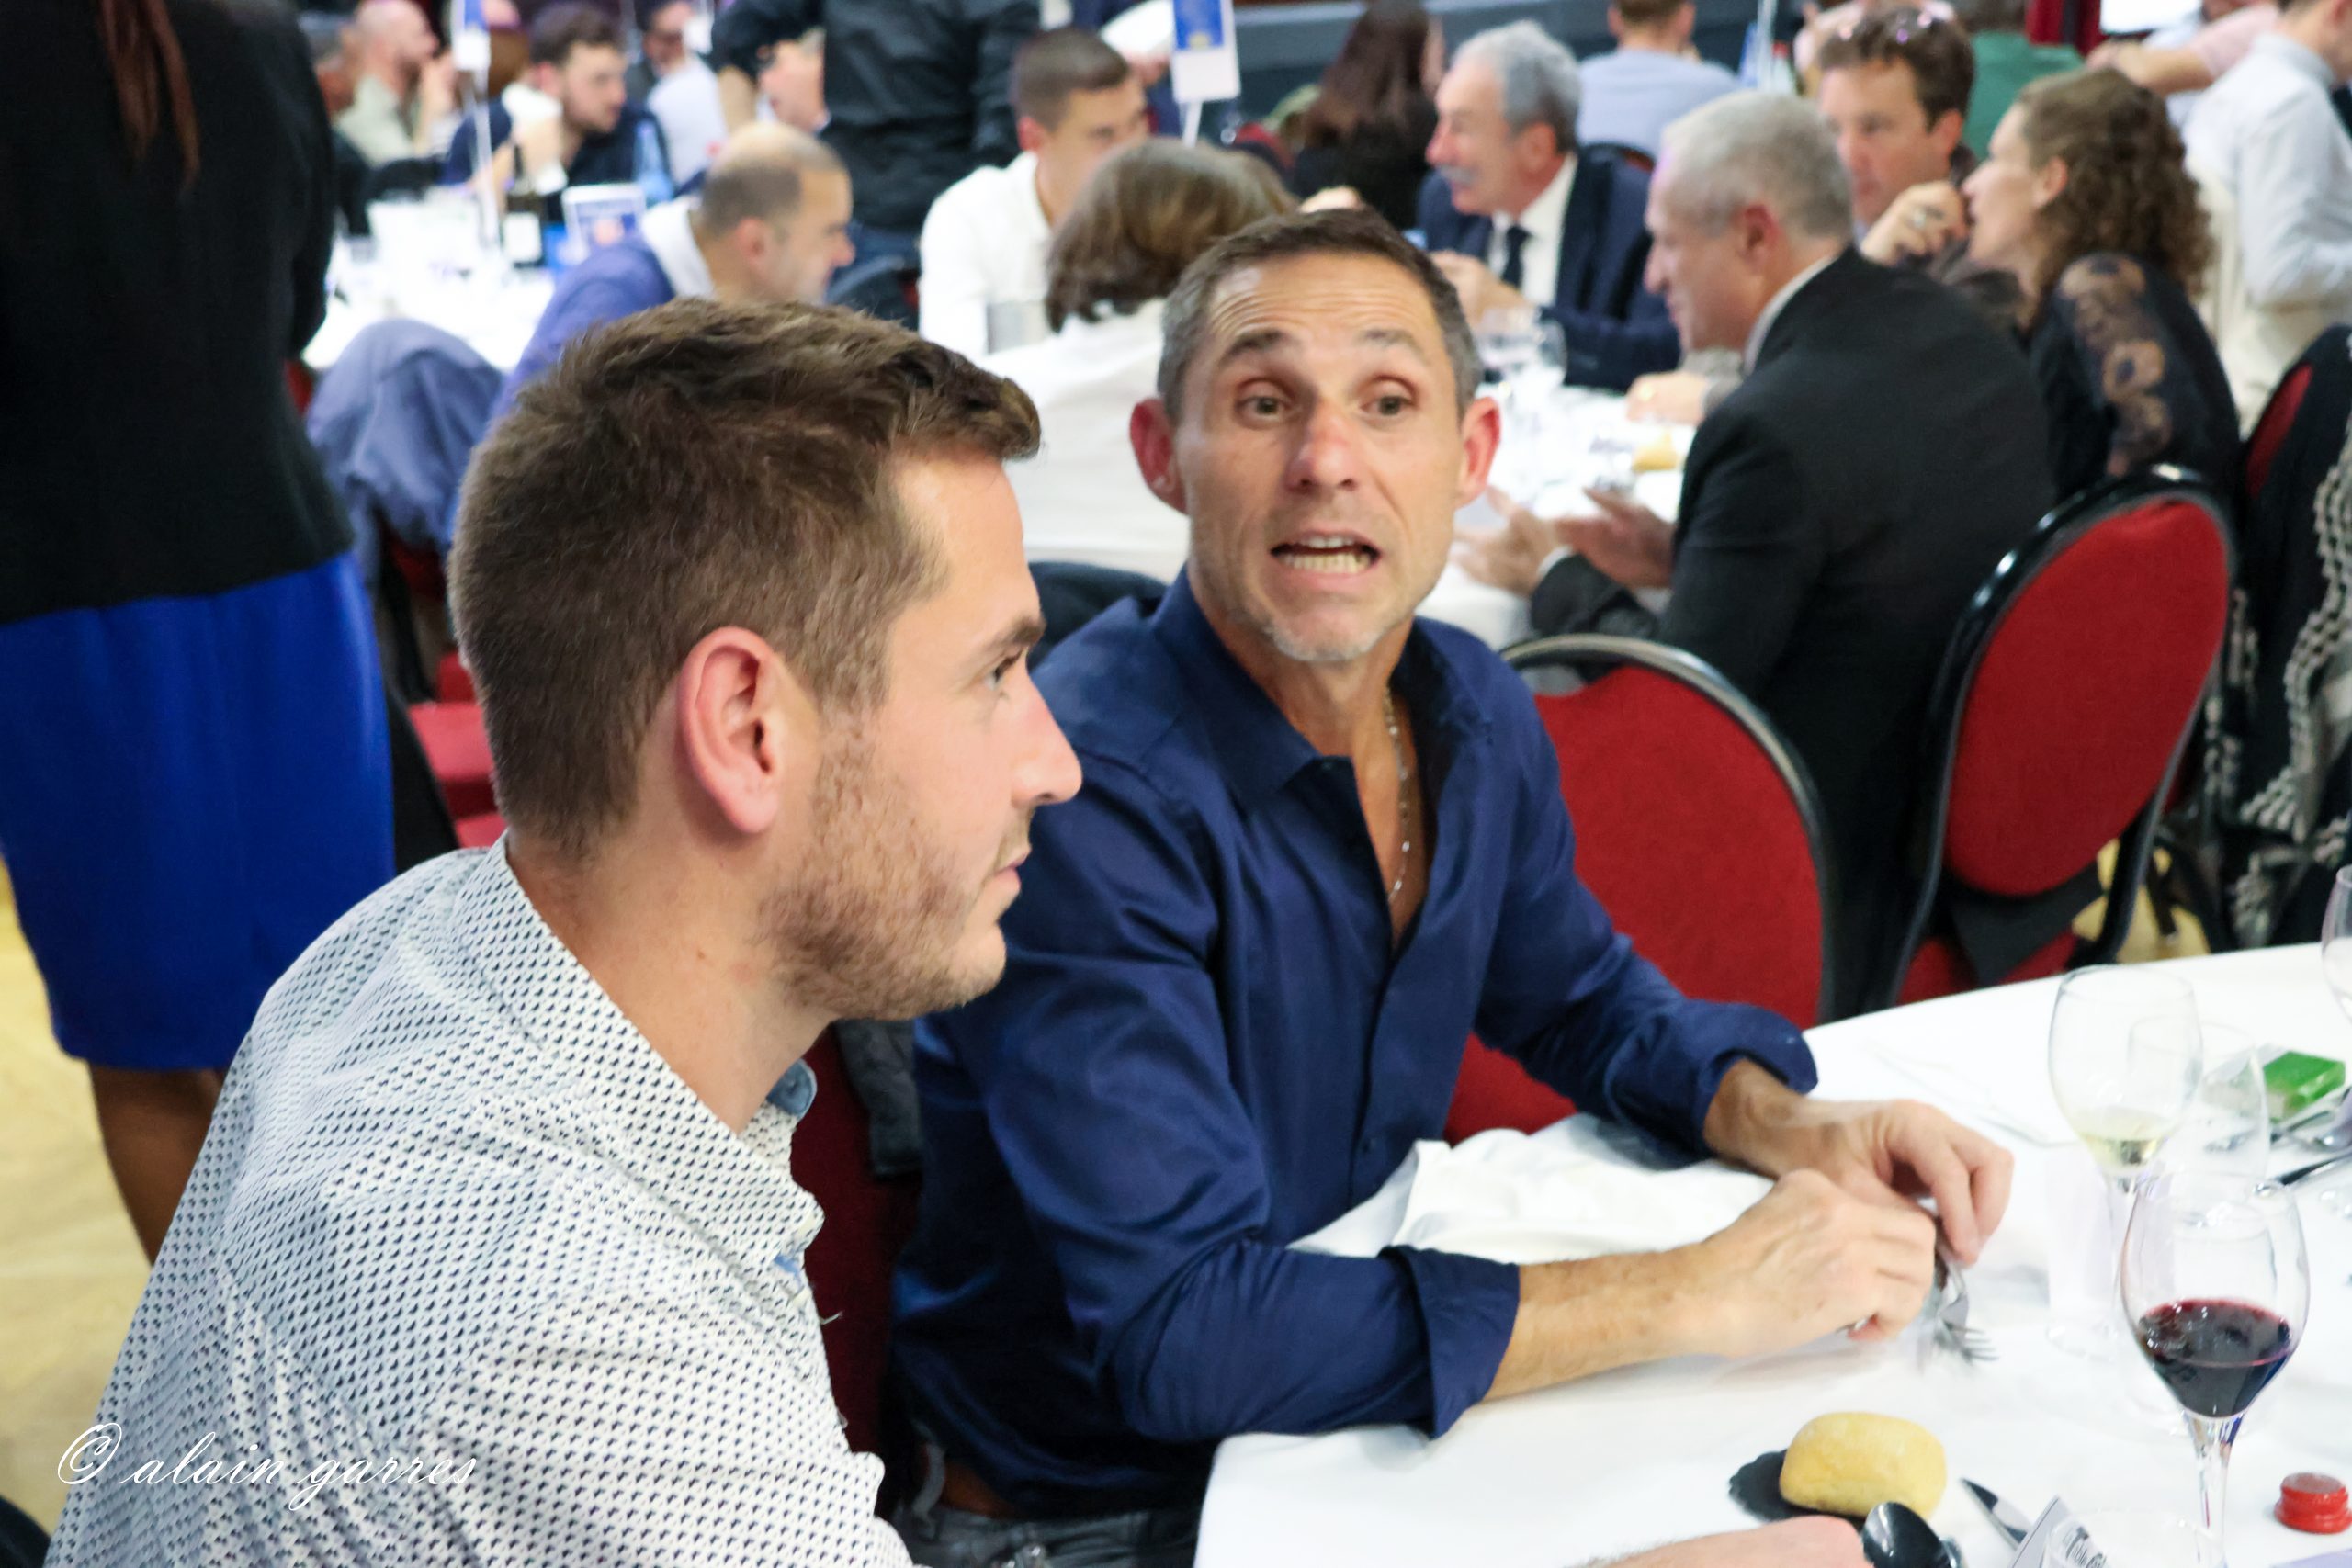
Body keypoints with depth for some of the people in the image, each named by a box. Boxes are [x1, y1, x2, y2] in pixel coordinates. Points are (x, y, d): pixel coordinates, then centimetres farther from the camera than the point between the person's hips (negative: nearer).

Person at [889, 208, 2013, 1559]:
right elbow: (1173, 1330, -31)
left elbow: (1583, 1002, 14)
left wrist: (1794, 1127, -7)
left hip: (1350, 1422, 7)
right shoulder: (1087, 793, -27)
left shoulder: (1474, 712, -3)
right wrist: (1699, 1296, -28)